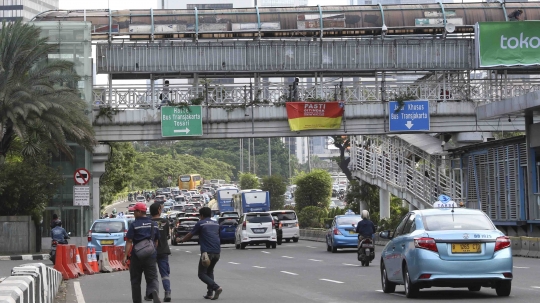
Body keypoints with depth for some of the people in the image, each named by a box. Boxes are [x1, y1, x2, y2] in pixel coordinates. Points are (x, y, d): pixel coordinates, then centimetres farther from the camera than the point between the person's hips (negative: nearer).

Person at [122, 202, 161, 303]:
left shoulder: (134, 225, -8)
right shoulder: (154, 224, 8)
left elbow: (129, 241, -12)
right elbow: (156, 241, 13)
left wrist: (125, 256, -12)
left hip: (137, 256, -3)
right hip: (150, 256, 3)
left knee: (135, 280, 10)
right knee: (152, 278, 0)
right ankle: (154, 292, -31)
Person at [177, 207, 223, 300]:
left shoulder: (200, 223, 2)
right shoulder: (216, 224, 17)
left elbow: (190, 235, 12)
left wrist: (181, 240, 30)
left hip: (207, 251, -6)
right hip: (217, 252, 6)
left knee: (202, 274, 2)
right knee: (209, 271, 23)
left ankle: (216, 287, -19)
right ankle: (210, 293, 13)